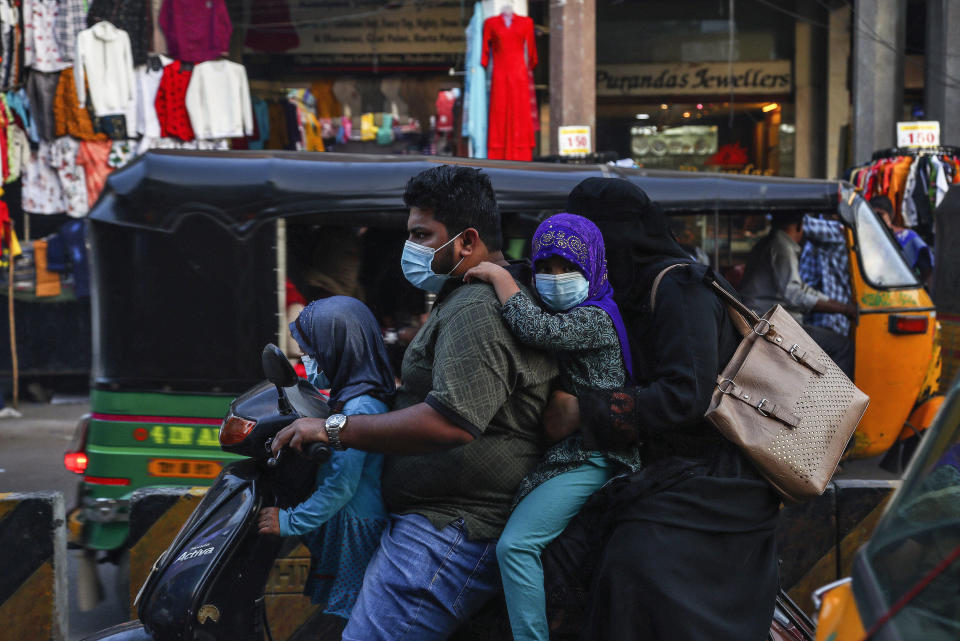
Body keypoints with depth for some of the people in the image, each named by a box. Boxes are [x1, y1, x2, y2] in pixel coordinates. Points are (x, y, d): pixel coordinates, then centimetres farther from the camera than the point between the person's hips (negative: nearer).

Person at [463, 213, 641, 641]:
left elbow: (539, 330, -29)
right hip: (571, 447, 10)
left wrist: (500, 277, -19)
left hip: (588, 455, -10)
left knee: (517, 544, -20)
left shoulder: (596, 318, -13)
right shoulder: (569, 314, 18)